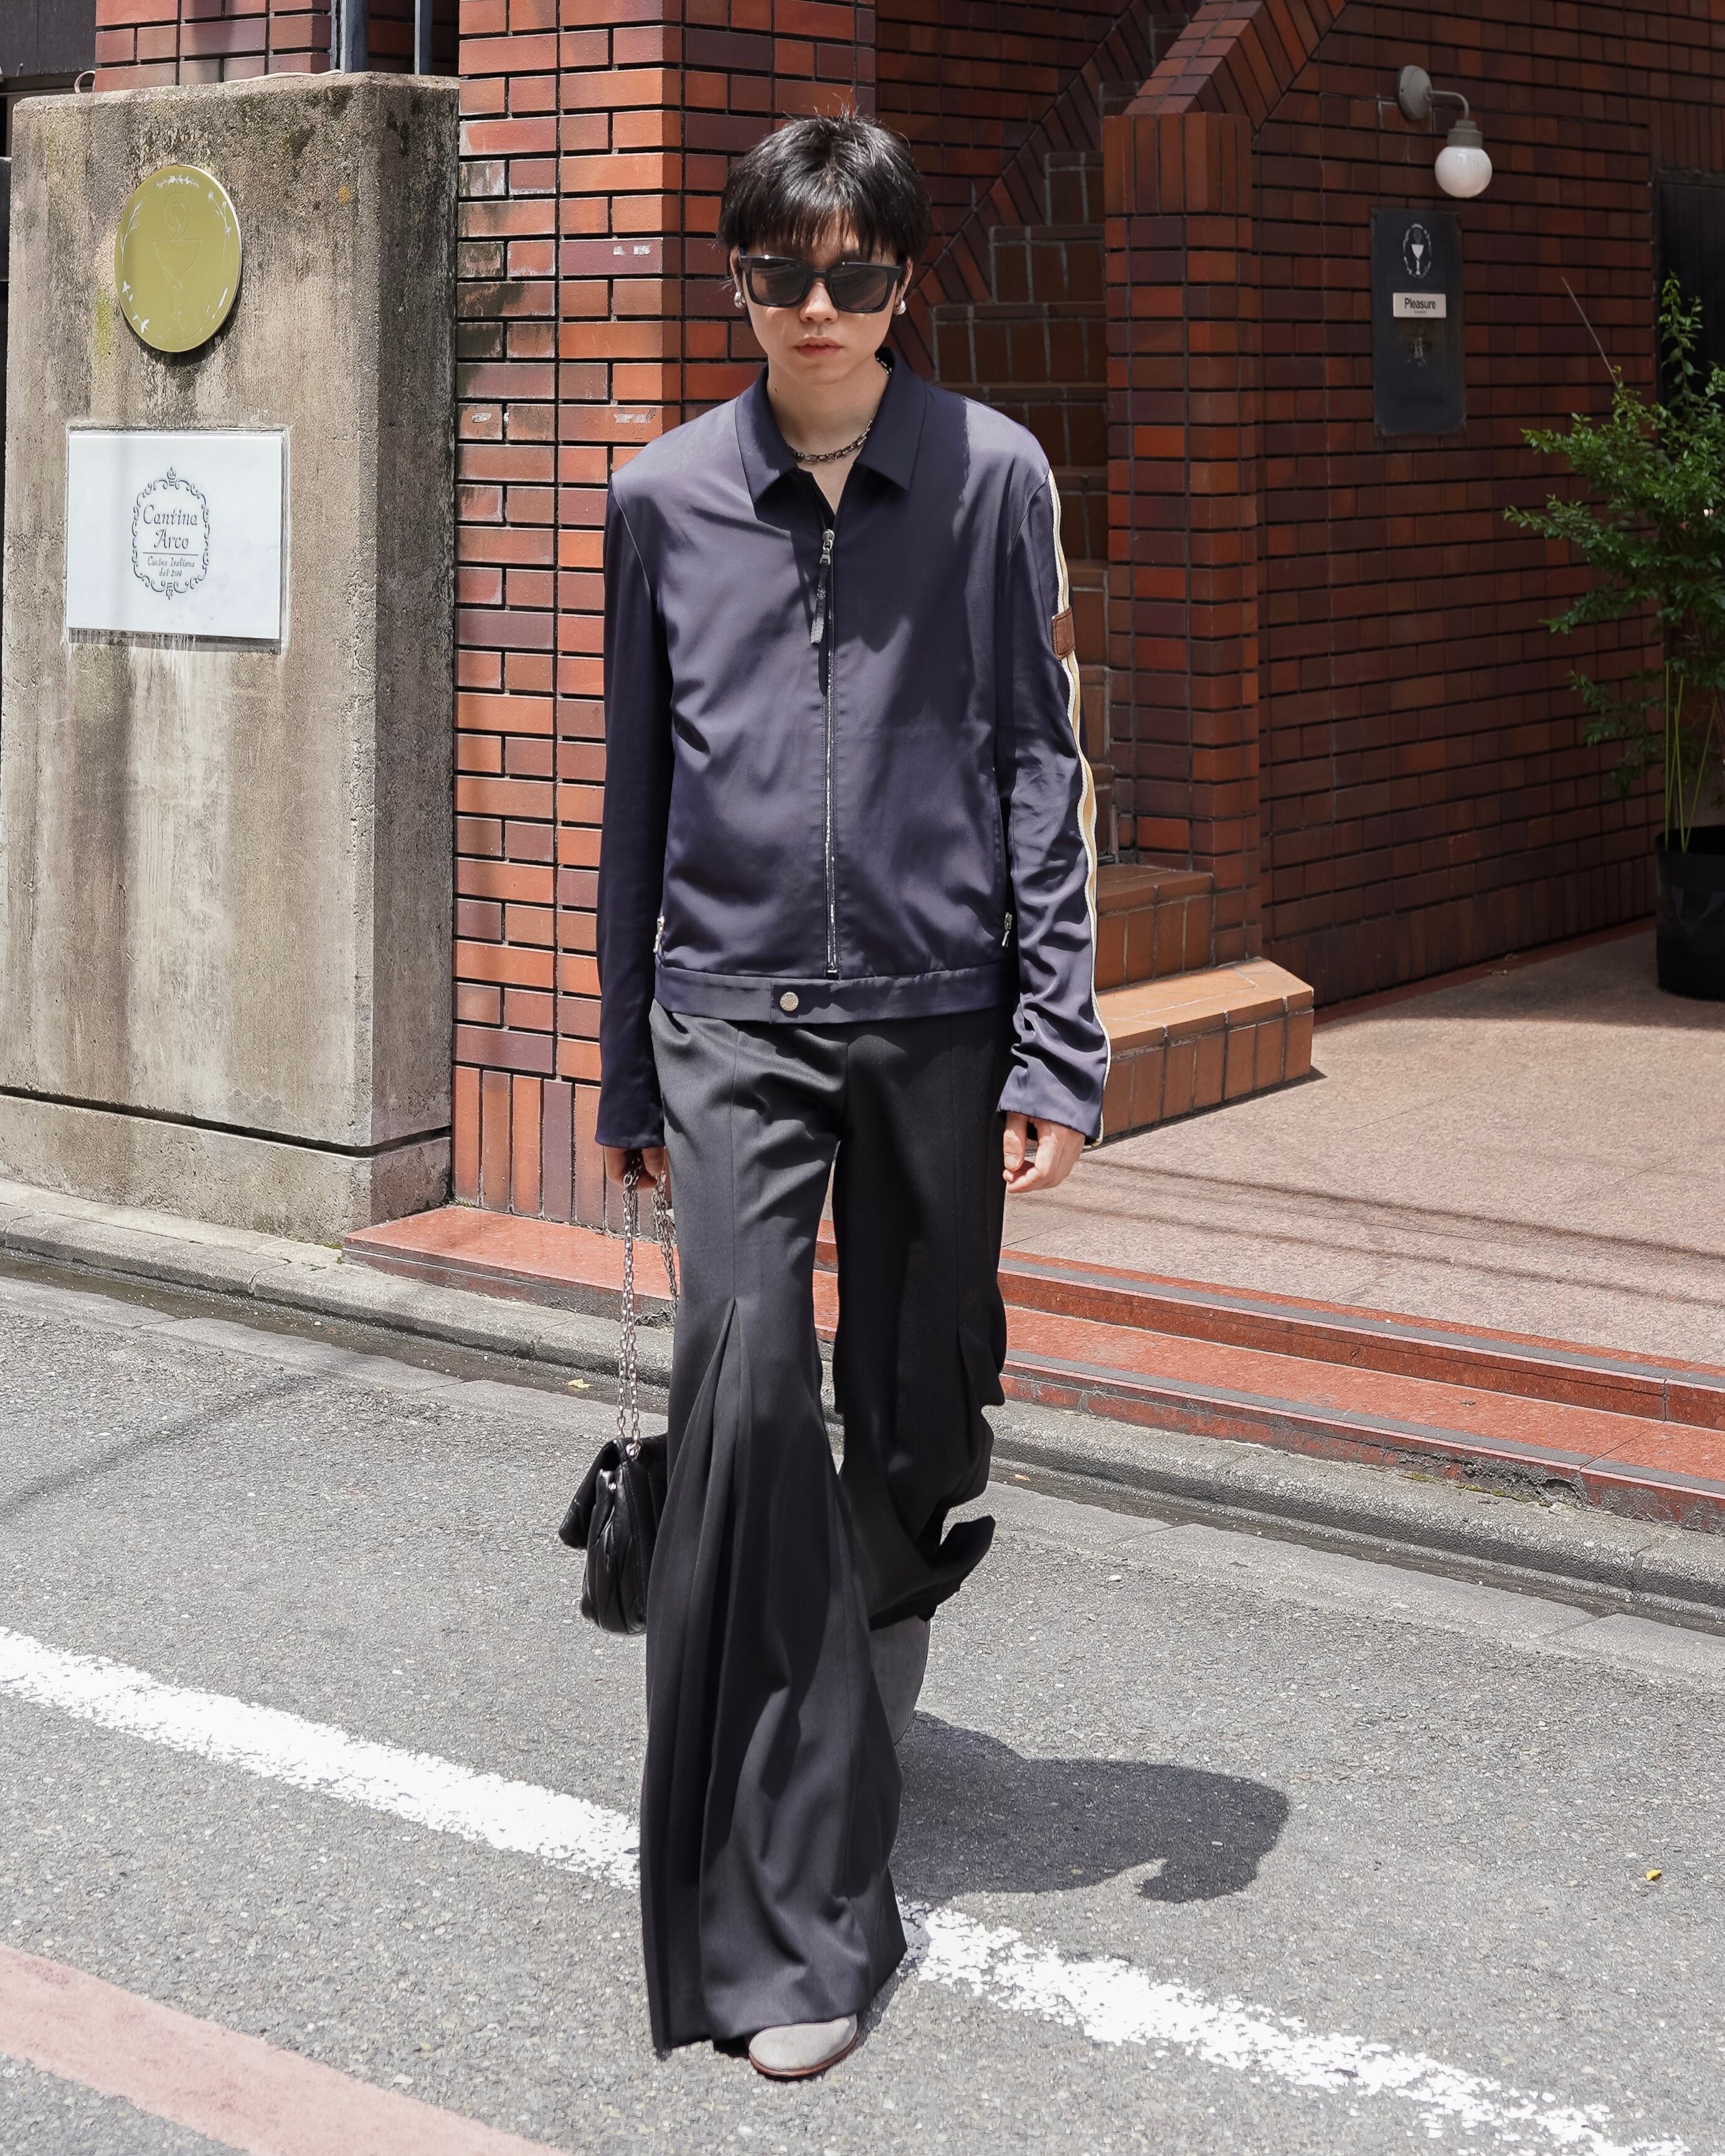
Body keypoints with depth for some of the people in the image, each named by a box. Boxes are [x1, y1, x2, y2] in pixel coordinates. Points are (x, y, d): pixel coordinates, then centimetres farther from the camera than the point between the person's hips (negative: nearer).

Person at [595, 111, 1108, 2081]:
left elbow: (1039, 768, 3)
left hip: (938, 1011, 1)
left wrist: (1055, 1049, -3)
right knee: (745, 1385, -15)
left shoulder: (991, 476, 3)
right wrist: (626, 1069, 15)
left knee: (921, 1411, 7)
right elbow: (636, 796, 12)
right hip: (735, 1018, 0)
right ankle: (787, 1919, -12)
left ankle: (866, 1700, 37)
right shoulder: (666, 496, 6)